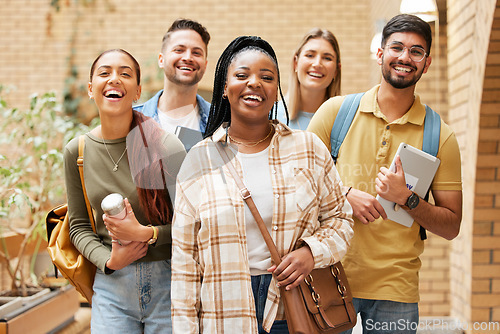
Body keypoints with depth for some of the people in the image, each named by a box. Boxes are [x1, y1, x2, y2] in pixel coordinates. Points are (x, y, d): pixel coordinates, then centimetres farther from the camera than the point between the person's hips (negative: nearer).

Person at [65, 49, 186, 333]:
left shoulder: (166, 146, -9)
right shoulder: (77, 152, 1)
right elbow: (79, 226, 8)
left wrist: (145, 233, -17)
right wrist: (108, 261, -7)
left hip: (167, 281, -2)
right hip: (111, 285, 2)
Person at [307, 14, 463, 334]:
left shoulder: (441, 136, 2)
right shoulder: (335, 110, 2)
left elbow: (451, 227, 2)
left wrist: (406, 198, -14)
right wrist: (345, 193, -12)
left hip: (396, 288, 0)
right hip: (330, 279, 0)